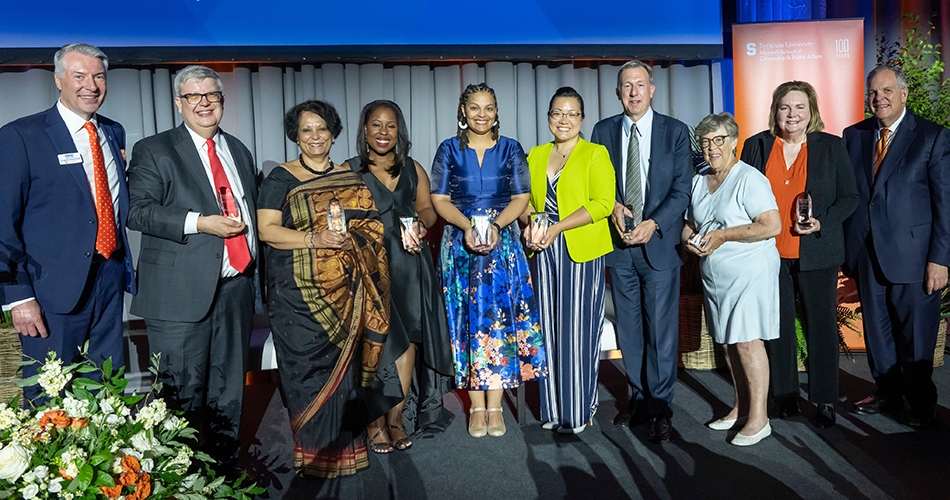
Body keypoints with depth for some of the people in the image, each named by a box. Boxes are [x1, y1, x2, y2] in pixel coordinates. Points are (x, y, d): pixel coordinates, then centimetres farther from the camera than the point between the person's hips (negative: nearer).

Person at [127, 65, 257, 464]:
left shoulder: (239, 151, 18)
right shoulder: (153, 150, 1)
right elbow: (138, 211, -10)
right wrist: (200, 223, -19)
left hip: (235, 288, 5)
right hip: (181, 293, -5)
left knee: (228, 390, 14)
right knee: (183, 392, 0)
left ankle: (225, 465, 28)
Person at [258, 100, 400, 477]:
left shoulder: (350, 179, 14)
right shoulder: (281, 179, 3)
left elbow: (369, 227, 15)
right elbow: (266, 230, -6)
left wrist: (350, 239, -7)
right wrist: (315, 240, -17)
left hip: (346, 289, 3)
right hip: (300, 294, -3)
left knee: (346, 362, 5)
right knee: (309, 367, -2)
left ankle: (344, 446, 20)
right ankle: (313, 451, 13)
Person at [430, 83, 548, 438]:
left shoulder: (511, 150, 8)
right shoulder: (449, 150, 7)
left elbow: (522, 197, 2)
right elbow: (439, 199, 2)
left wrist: (497, 226, -15)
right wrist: (467, 226, -15)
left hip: (502, 245, 0)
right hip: (460, 245, 0)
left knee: (500, 319, -2)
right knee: (468, 321, 0)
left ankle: (495, 406, 7)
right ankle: (477, 406, 9)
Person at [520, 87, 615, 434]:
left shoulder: (595, 155, -1)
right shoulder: (536, 155, 15)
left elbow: (602, 203, -11)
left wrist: (557, 228, -17)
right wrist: (530, 224, -5)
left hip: (581, 252, -4)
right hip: (544, 252, 4)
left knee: (578, 330, -1)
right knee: (549, 329, 7)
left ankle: (579, 411, 13)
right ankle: (553, 409, 18)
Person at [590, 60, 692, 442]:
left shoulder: (675, 131, 1)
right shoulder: (604, 130, 8)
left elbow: (682, 189, -3)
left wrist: (653, 223, -16)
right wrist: (612, 206, -10)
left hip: (659, 242, -2)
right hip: (619, 244, 3)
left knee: (661, 328, 0)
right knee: (629, 328, 10)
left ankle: (660, 408, 13)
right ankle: (640, 398, 25)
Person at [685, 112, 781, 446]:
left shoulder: (750, 179, -11)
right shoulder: (699, 181, 13)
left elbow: (772, 225, -18)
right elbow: (690, 223, 21)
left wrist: (723, 235, -19)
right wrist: (690, 239, -2)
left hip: (749, 272, -7)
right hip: (714, 275, 7)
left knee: (747, 341, -6)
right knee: (728, 342, 11)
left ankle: (758, 418, 4)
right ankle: (740, 407, 24)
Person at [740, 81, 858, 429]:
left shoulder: (831, 146, 1)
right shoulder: (756, 146, 4)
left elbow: (849, 197, 4)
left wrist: (822, 224, -14)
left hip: (817, 254, -1)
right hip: (769, 254, 1)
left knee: (821, 326, 5)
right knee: (778, 327, 9)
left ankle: (825, 400, 20)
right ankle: (785, 394, 25)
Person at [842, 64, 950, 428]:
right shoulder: (853, 136, 7)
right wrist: (846, 249, 3)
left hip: (912, 254, -4)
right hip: (866, 255, 4)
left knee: (915, 333, 6)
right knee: (876, 328, 14)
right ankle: (888, 394, 32)